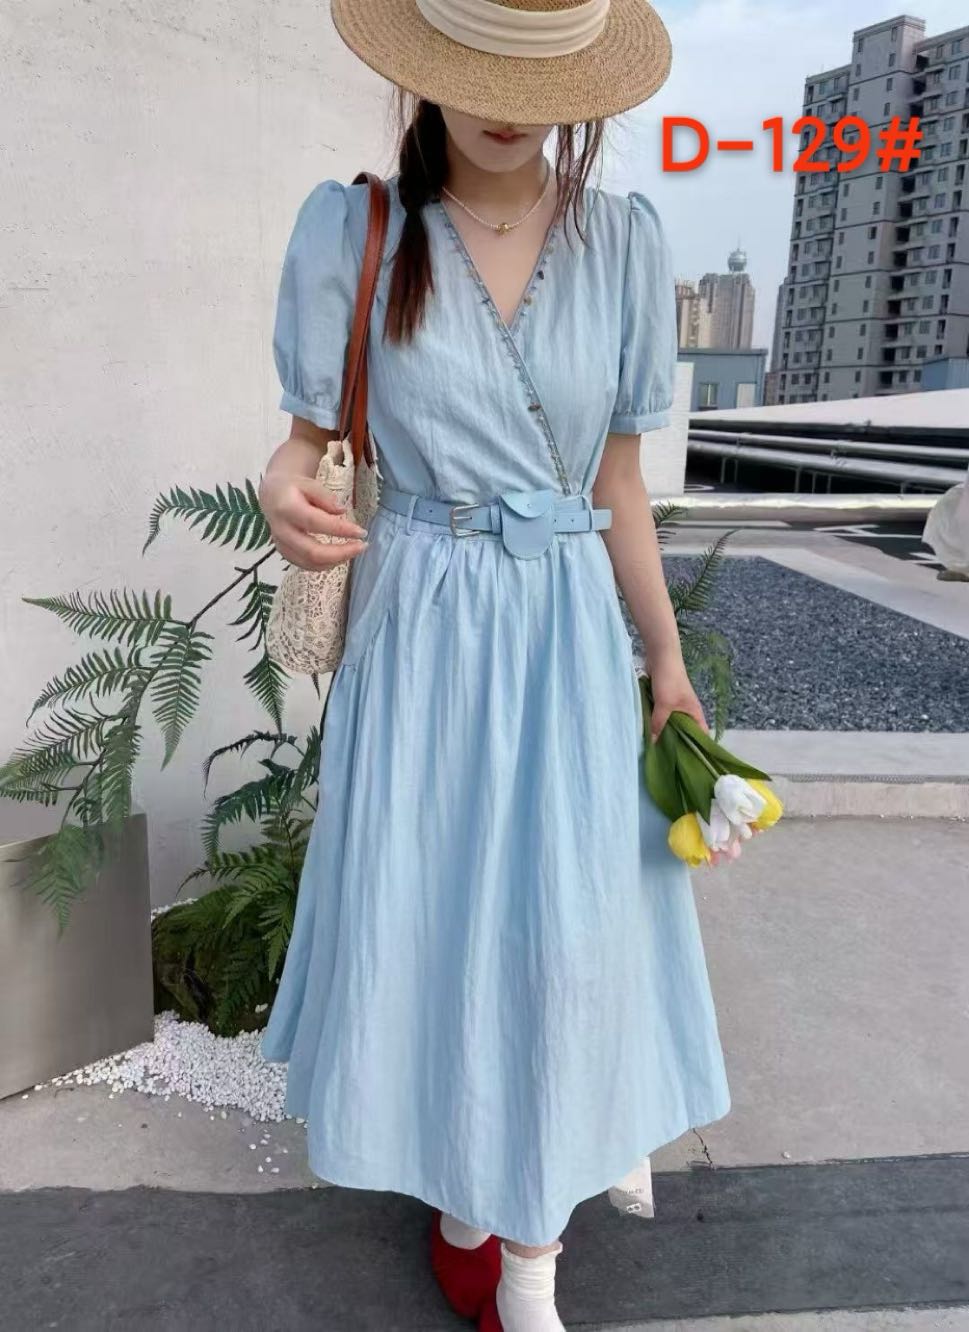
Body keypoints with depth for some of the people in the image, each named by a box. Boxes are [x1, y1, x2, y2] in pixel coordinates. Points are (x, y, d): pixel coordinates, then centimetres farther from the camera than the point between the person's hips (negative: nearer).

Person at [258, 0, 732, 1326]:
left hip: (570, 629, 1)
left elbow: (617, 479, 5)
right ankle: (459, 1183, 35)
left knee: (565, 929, 1)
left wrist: (668, 659, 4)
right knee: (427, 914, 7)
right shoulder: (350, 231, -3)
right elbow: (310, 431, 3)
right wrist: (284, 488, -22)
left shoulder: (623, 239, 2)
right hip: (421, 628, 0)